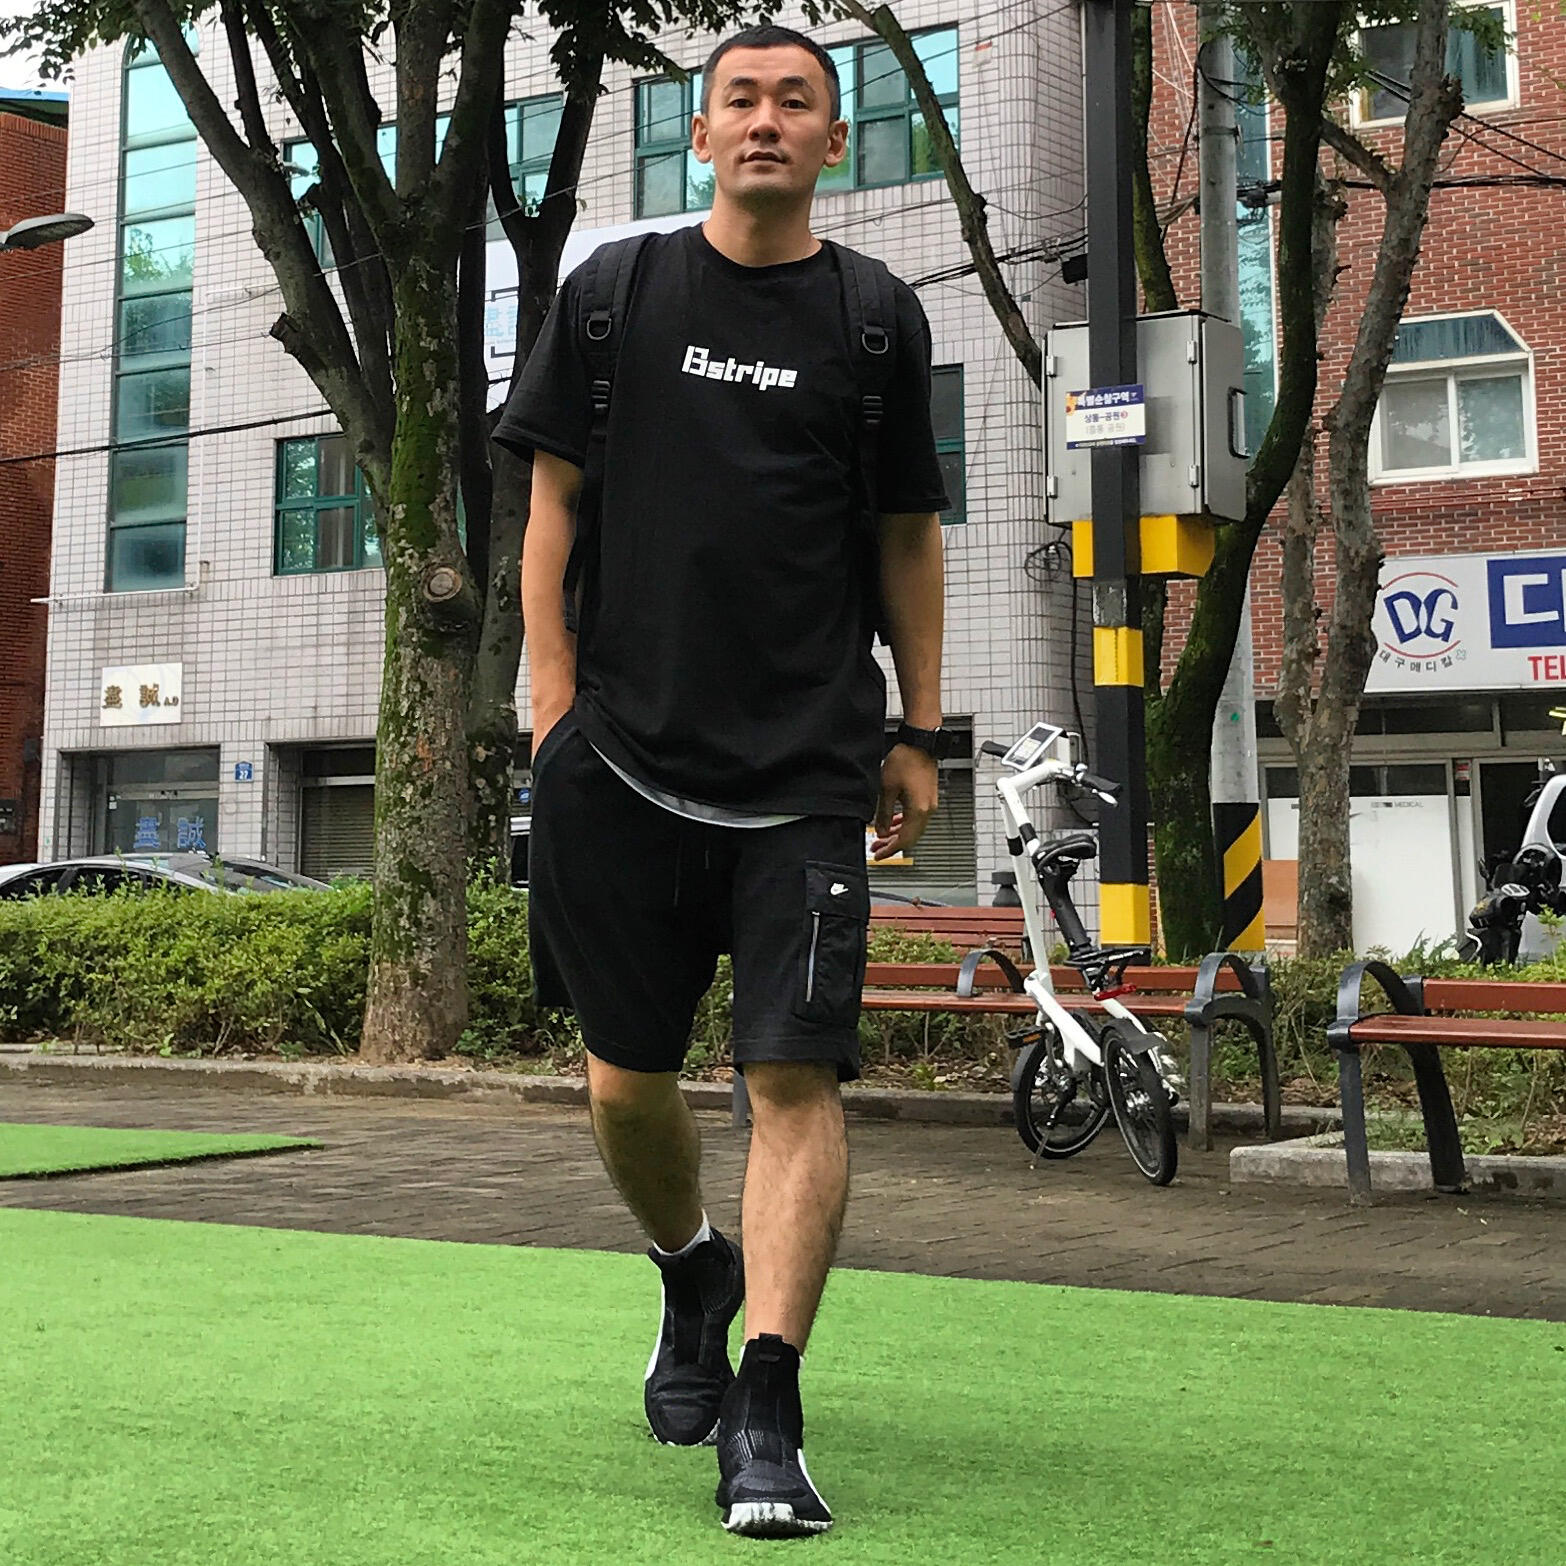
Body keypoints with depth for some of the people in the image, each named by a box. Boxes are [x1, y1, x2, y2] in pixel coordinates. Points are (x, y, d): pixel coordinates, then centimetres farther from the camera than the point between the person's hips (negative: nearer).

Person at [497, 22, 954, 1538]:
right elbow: (553, 505, 9)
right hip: (624, 758, 1)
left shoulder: (876, 317, 8)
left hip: (808, 771, -1)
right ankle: (693, 1273, 37)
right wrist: (554, 702, 0)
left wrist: (917, 740, 10)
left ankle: (764, 1412, -5)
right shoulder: (615, 292, 8)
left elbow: (908, 538, 13)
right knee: (624, 1082, 8)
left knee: (796, 1077, -10)